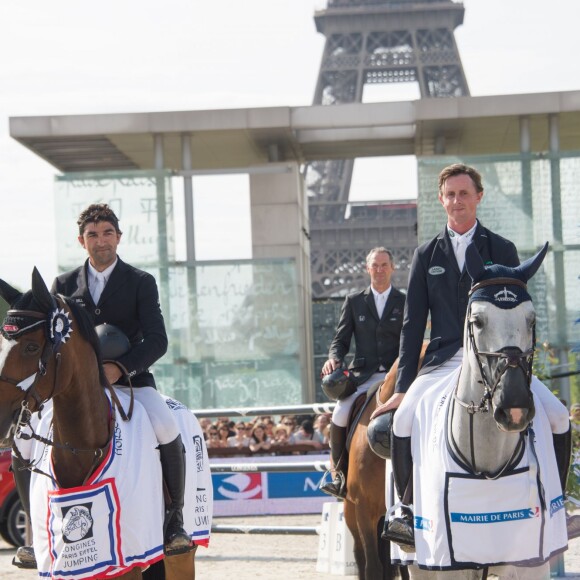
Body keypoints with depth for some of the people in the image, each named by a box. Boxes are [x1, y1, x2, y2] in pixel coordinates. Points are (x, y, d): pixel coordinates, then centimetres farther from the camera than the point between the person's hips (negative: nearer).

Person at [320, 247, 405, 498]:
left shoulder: (405, 302, 11)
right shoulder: (353, 301, 14)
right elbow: (341, 340, 13)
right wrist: (334, 359, -10)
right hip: (363, 376, 1)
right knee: (340, 413, -24)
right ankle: (340, 474, -10)